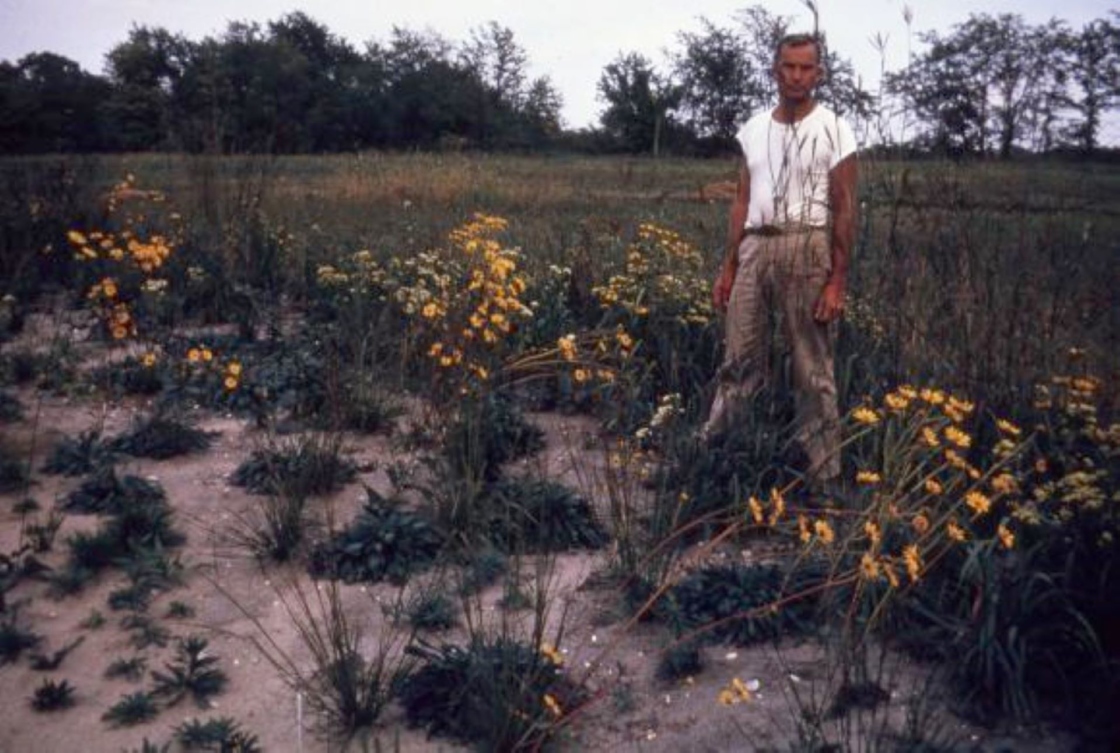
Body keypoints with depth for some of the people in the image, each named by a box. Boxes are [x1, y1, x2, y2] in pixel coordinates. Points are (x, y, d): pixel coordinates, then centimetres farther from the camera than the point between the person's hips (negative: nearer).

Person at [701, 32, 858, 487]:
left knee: (813, 370, 1)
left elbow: (844, 210, -4)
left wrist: (838, 281, -11)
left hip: (807, 250, -4)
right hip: (755, 248, 4)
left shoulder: (833, 130, -1)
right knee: (739, 361, 7)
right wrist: (728, 268, 11)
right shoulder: (754, 129, 13)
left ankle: (822, 474, 10)